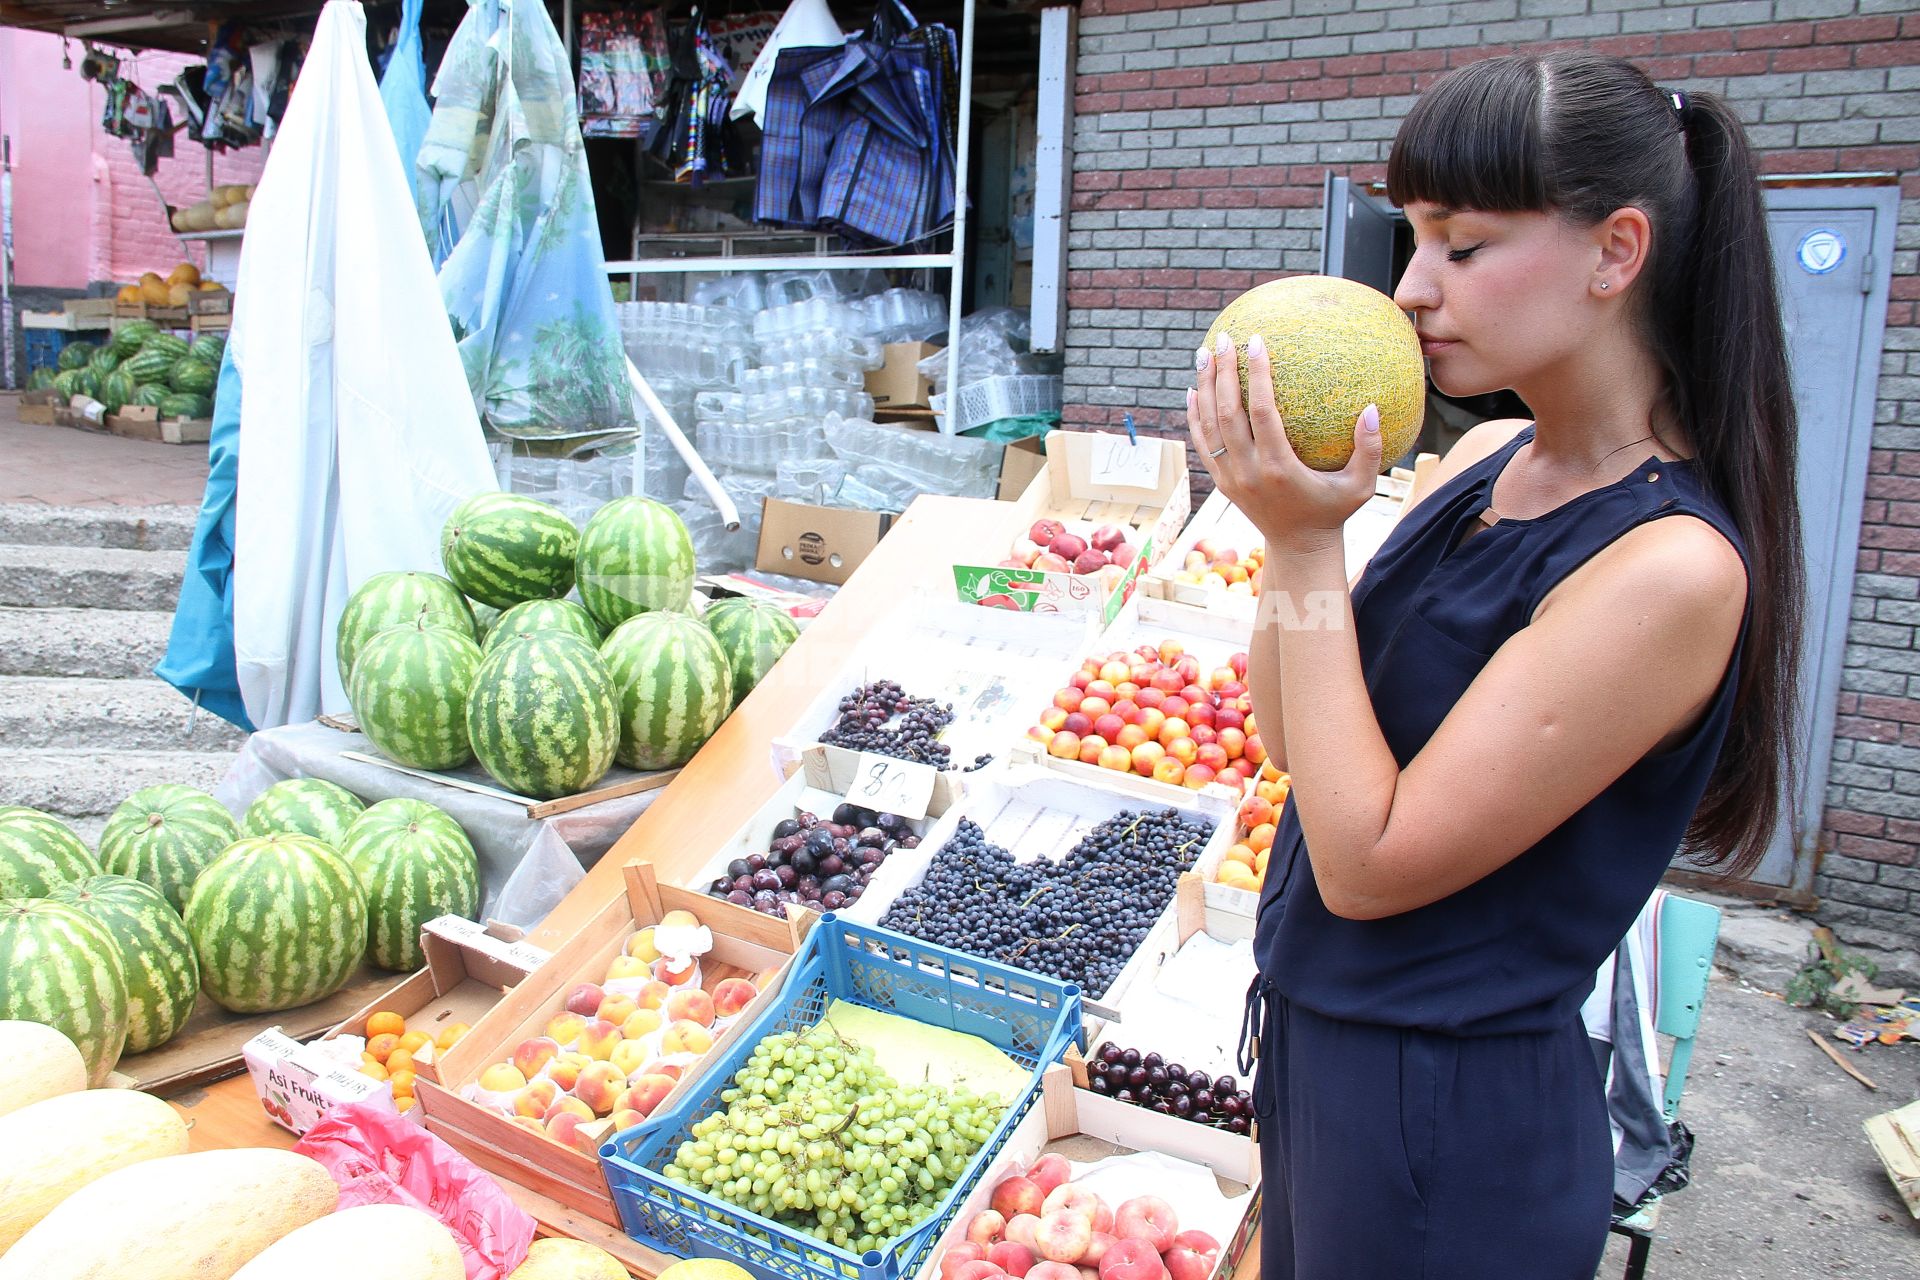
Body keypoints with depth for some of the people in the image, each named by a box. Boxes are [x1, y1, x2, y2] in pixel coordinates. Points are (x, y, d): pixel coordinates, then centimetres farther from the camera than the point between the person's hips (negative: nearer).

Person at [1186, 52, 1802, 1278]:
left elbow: (1366, 865, -24)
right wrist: (1293, 516, -11)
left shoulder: (1673, 566, -24)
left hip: (1450, 1116, -7)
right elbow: (1288, 734, 3)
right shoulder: (1486, 457, 0)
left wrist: (1307, 547, -24)